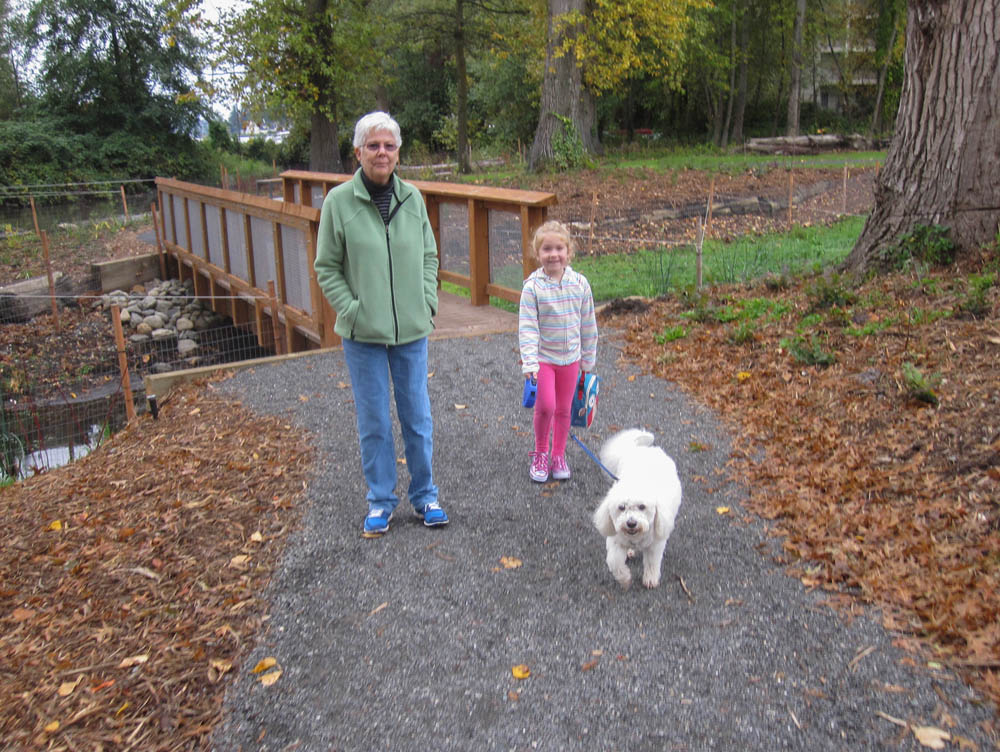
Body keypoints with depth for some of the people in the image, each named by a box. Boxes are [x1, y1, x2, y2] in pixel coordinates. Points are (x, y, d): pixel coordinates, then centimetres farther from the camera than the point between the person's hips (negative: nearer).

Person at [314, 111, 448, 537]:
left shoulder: (412, 198, 3)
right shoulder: (339, 202, -6)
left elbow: (429, 256, 12)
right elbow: (327, 268, -2)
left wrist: (428, 302, 1)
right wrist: (352, 311, -11)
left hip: (412, 330, 2)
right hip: (363, 334, -2)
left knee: (418, 417, 11)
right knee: (374, 422, 7)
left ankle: (424, 495, 27)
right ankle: (380, 501, 24)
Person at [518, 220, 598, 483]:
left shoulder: (579, 283, -3)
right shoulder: (533, 286, -12)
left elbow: (588, 324, 5)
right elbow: (527, 327, -13)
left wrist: (588, 359, 9)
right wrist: (529, 362, -21)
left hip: (571, 357, 3)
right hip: (543, 357, -3)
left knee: (564, 409, 11)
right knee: (546, 406, -11)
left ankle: (558, 456, 29)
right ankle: (540, 453, 15)